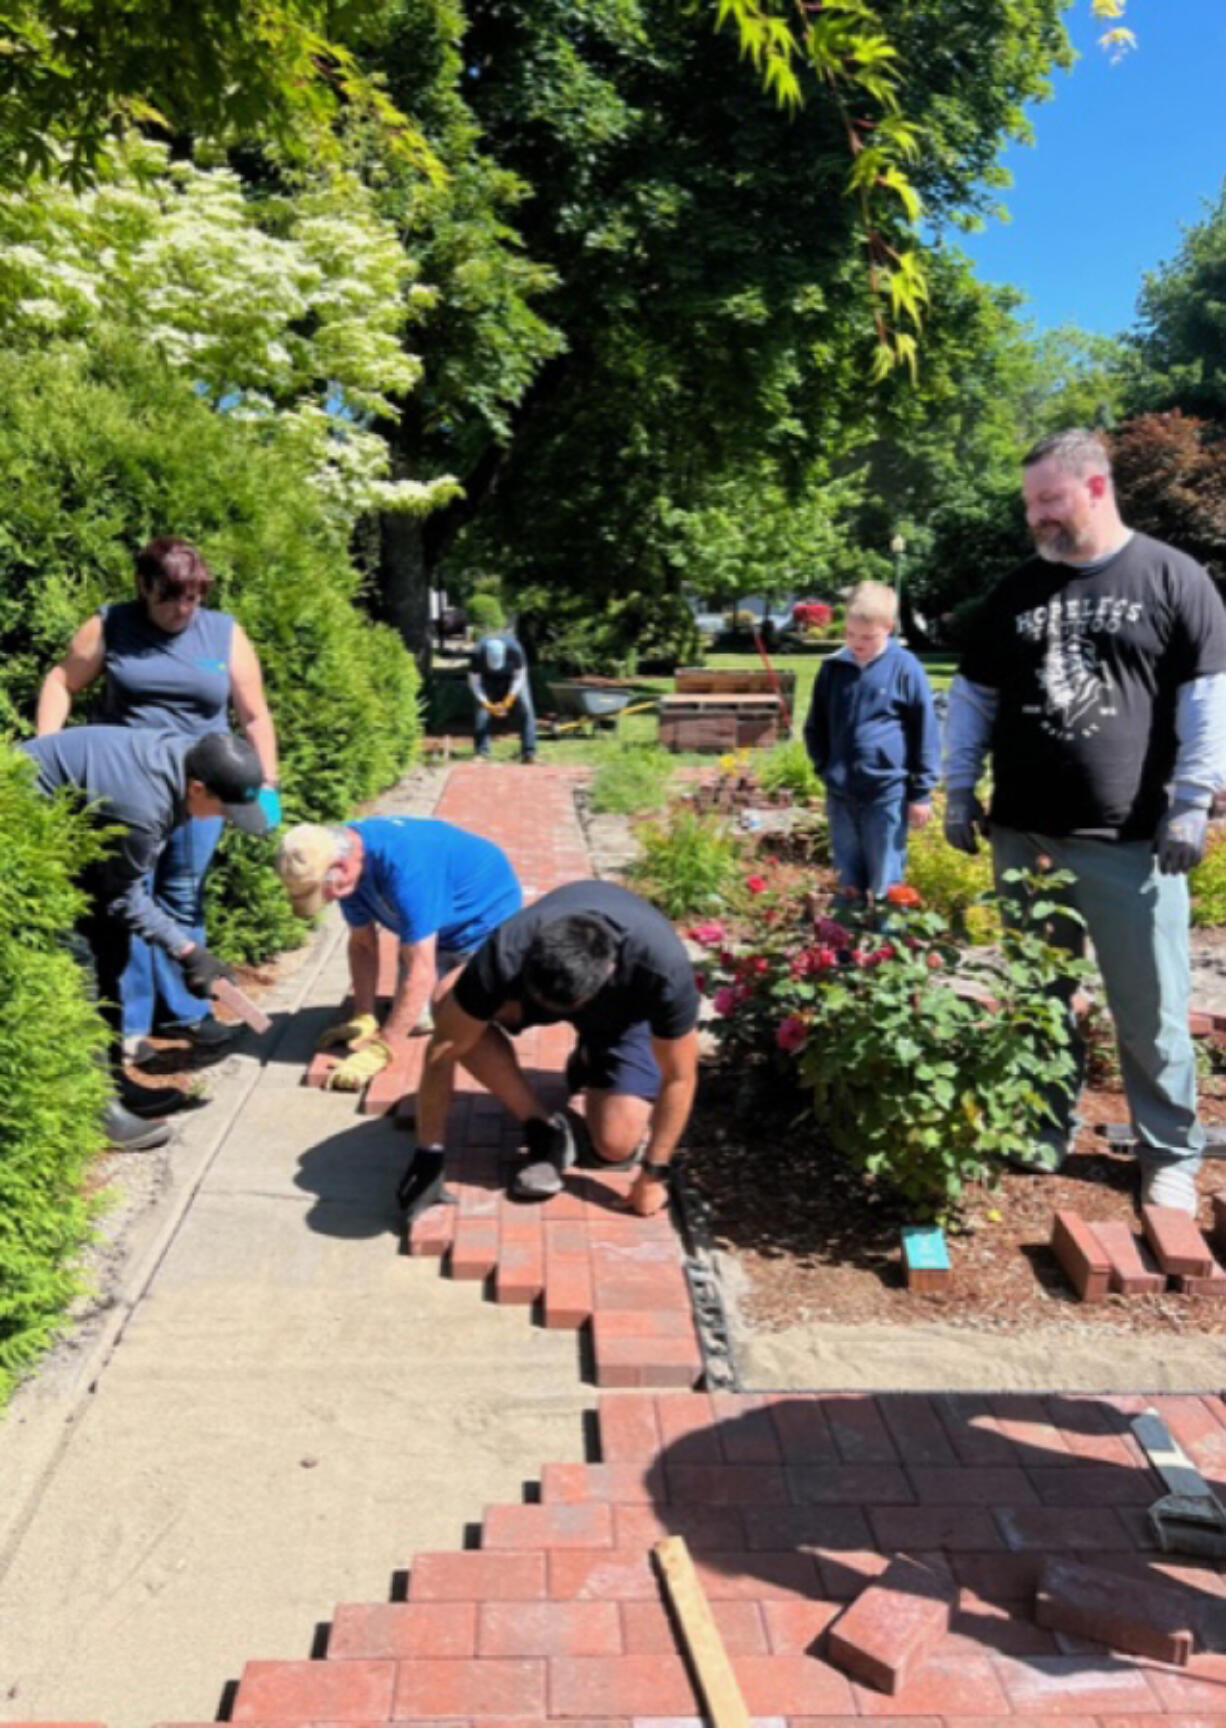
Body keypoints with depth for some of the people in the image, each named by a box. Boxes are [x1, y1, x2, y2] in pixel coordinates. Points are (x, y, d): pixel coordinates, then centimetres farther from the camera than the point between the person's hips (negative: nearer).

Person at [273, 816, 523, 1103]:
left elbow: (420, 972, -39)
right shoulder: (343, 852, -15)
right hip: (439, 928, 7)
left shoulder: (403, 866, -41)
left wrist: (380, 1051, -37)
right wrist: (363, 1019, -8)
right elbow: (362, 945, -3)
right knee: (415, 1015, 4)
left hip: (487, 918, -7)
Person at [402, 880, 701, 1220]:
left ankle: (594, 1060, 15)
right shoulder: (508, 957, -40)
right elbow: (442, 1052, -29)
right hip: (535, 979, 1)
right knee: (451, 1010, -28)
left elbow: (679, 1077, -28)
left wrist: (653, 1175, -21)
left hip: (628, 1009, -1)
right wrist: (428, 1152, -24)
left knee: (617, 1145, -17)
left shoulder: (663, 968, -43)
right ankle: (543, 1129, -11)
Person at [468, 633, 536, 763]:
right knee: (482, 711, -14)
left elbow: (519, 678, -22)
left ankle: (529, 753, -14)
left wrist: (507, 703, -26)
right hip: (488, 679, 1)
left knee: (526, 709, -15)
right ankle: (482, 753, -8)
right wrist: (488, 705, -27)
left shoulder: (515, 650, -36)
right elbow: (474, 683, -20)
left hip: (513, 676, -1)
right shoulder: (478, 654, -33)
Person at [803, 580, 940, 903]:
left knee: (884, 887, 7)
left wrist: (921, 791, -2)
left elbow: (925, 733, -3)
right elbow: (816, 726, 17)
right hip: (840, 792, 4)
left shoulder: (904, 668, -8)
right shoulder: (833, 667, 4)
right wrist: (824, 766, 8)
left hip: (887, 792, -4)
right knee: (848, 883, 17)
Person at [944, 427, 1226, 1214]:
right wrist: (960, 789, 9)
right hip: (1023, 835, 4)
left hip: (1131, 841, -4)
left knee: (1150, 1011, 4)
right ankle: (1047, 1131, 29)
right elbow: (973, 697, 15)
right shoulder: (1015, 593, 11)